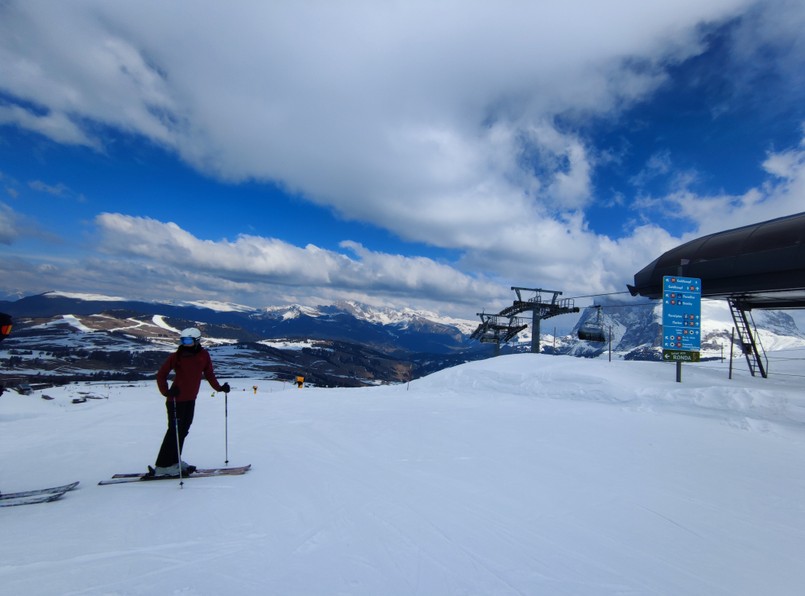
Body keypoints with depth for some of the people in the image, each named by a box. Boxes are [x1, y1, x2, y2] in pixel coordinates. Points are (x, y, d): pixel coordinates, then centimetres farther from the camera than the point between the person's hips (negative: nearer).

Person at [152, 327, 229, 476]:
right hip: (176, 399, -5)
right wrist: (166, 392, -22)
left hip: (191, 400, 5)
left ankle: (174, 461, 27)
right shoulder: (176, 356, -11)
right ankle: (162, 466, 6)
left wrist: (219, 387, 4)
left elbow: (209, 373, 10)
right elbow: (161, 375, -8)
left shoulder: (204, 355, 0)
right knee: (174, 430, -4)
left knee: (183, 430, 13)